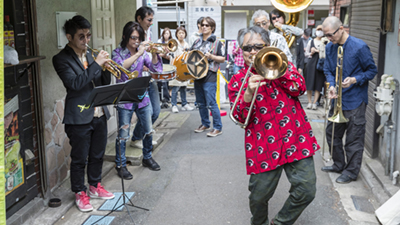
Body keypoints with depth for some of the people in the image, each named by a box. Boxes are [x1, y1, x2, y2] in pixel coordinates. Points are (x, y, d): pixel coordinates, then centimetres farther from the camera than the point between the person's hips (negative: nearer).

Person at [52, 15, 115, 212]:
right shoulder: (61, 59, -9)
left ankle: (95, 187, 35)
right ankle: (80, 194, 22)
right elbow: (75, 83, -23)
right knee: (79, 159, 6)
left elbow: (105, 84, 12)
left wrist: (106, 68, -8)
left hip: (99, 114, 6)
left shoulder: (90, 55, 12)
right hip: (79, 117, -6)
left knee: (97, 155, 17)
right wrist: (96, 64, -21)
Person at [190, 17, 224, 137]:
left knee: (211, 104, -8)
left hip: (209, 77, -7)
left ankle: (217, 128, 2)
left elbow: (222, 59, -4)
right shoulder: (197, 41, 15)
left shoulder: (216, 42, -2)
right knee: (200, 103, 14)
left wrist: (211, 56, -19)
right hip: (197, 76, 7)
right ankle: (205, 124, 29)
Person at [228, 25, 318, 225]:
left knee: (306, 191, -1)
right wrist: (248, 93, -23)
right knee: (259, 196, 5)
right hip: (264, 146, -1)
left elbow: (300, 88, -6)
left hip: (295, 138, 1)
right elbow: (239, 117, -6)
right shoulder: (237, 81, 5)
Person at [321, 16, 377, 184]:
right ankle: (339, 164, 33)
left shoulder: (359, 47, -15)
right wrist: (331, 86, -9)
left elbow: (372, 70, -7)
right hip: (337, 99, 7)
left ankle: (351, 171, 16)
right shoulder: (329, 47, 3)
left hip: (355, 101, -7)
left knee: (354, 138, 2)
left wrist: (355, 80, -24)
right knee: (332, 133, 16)